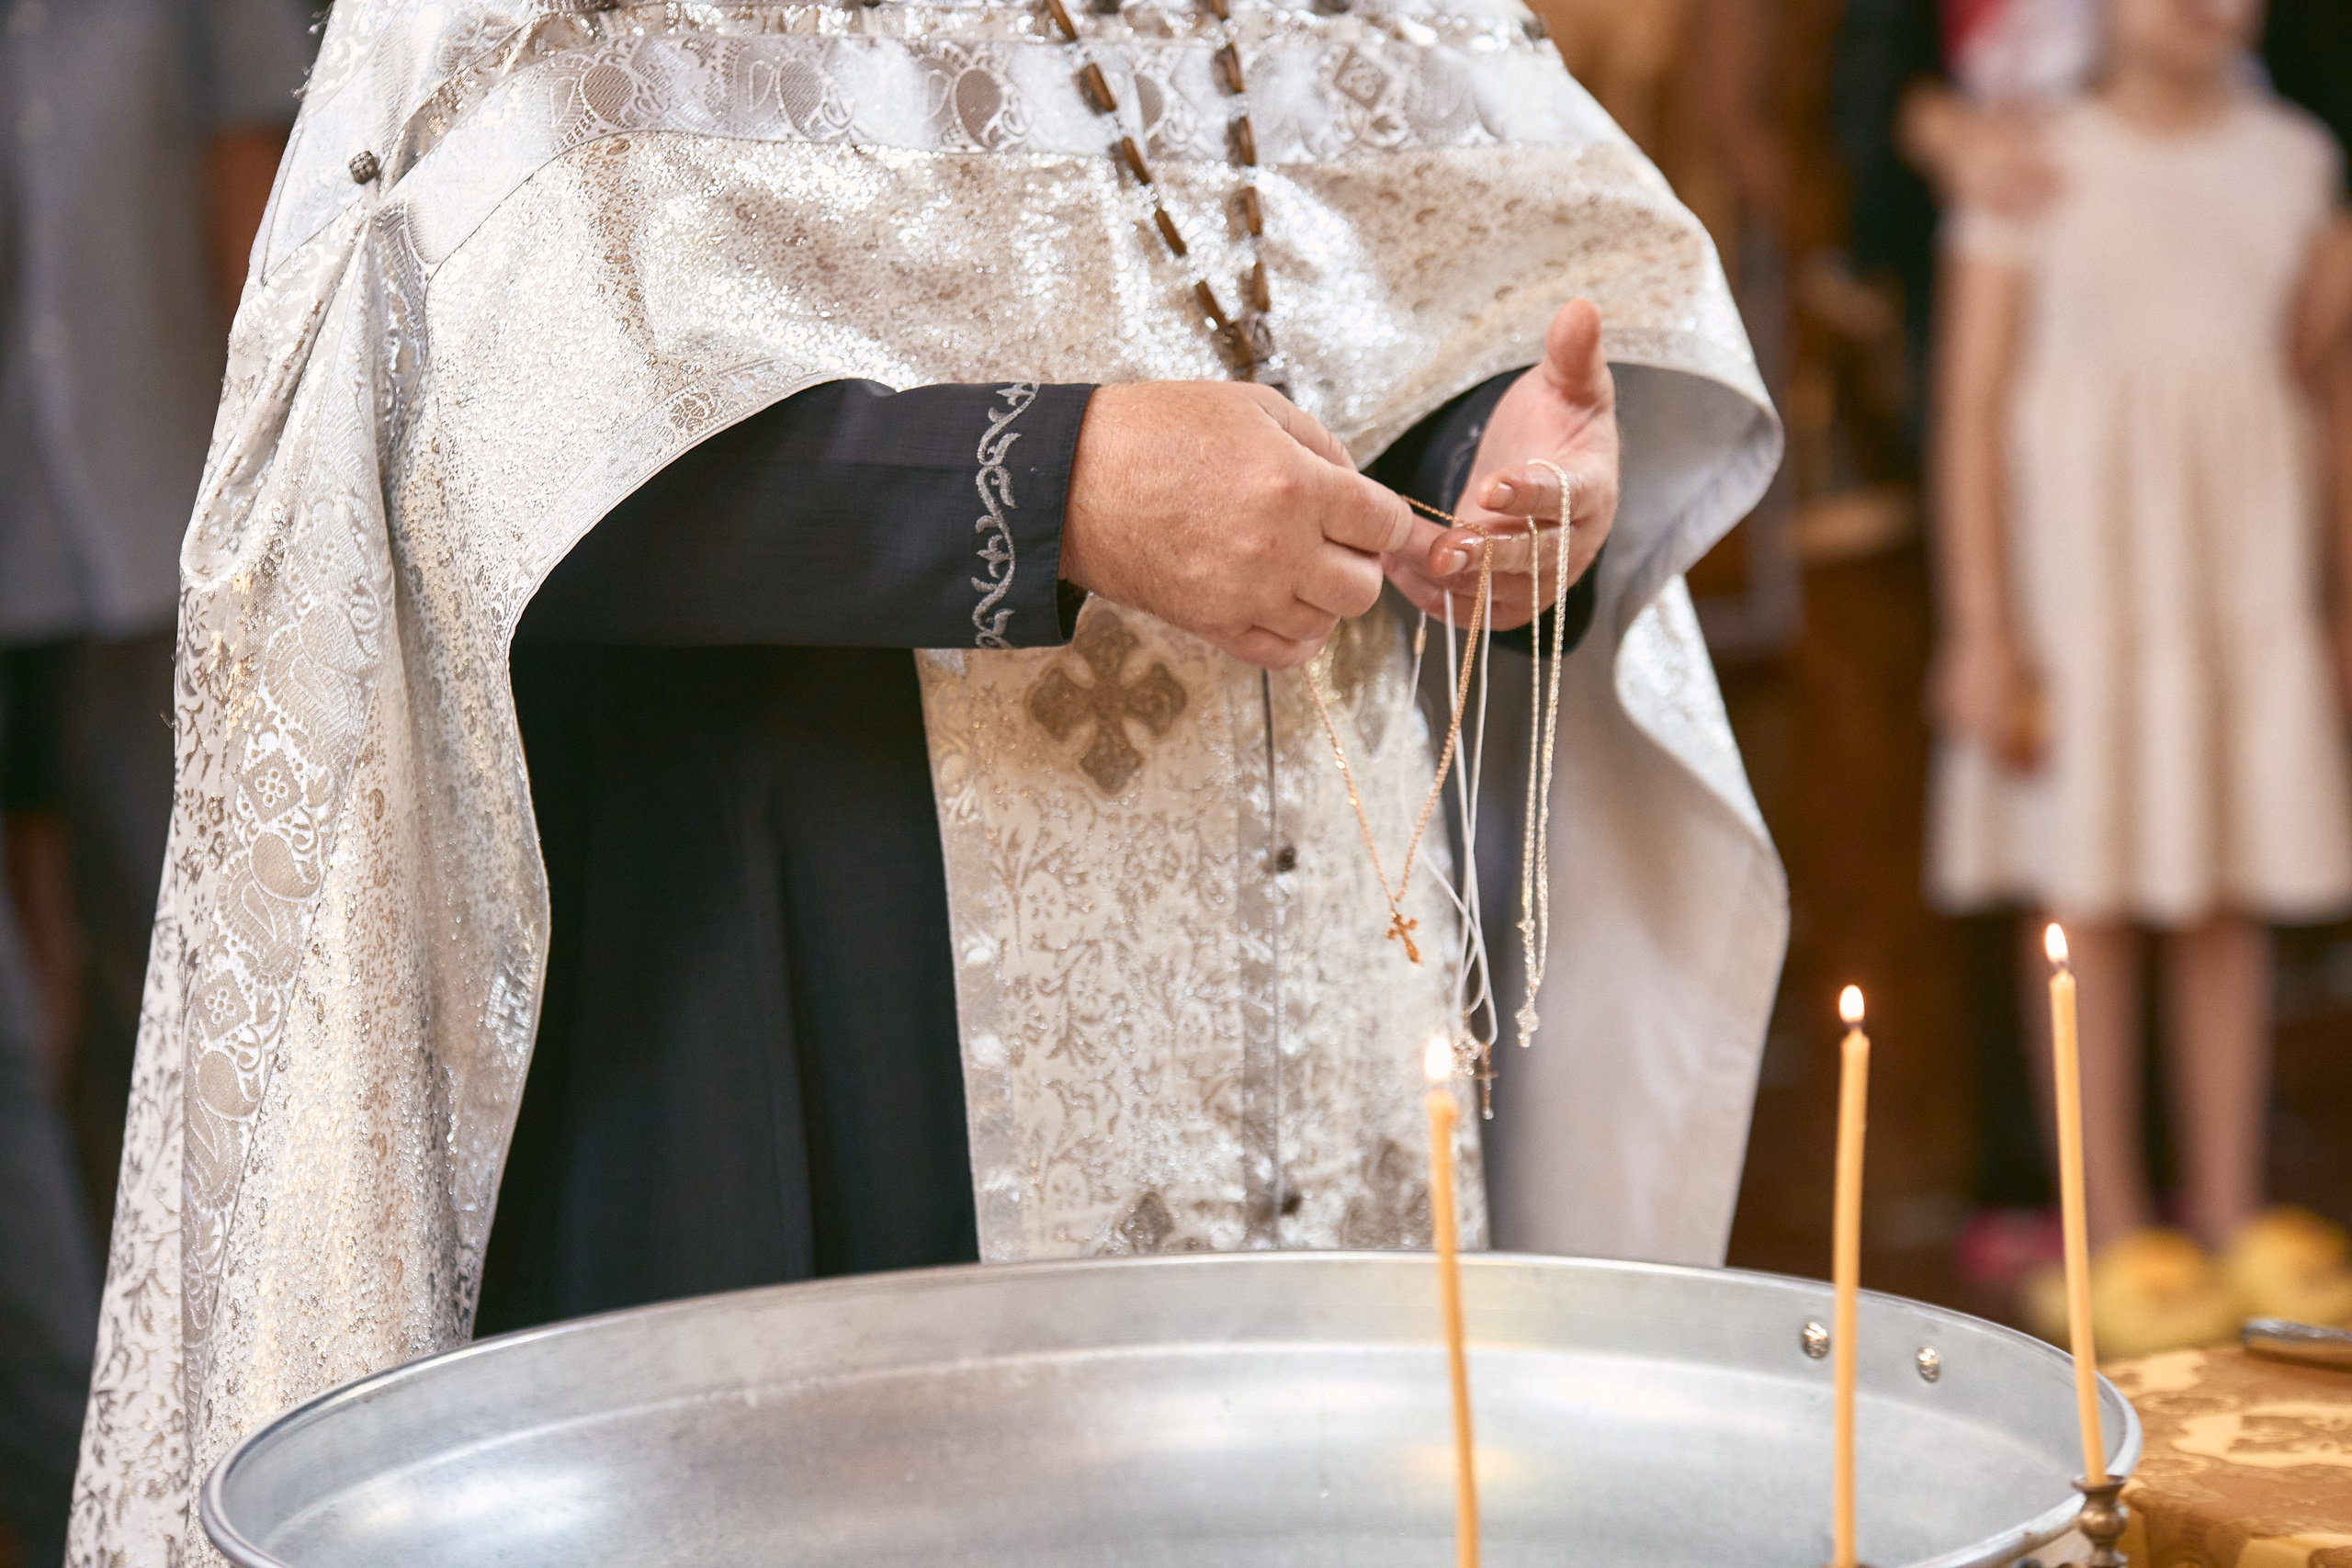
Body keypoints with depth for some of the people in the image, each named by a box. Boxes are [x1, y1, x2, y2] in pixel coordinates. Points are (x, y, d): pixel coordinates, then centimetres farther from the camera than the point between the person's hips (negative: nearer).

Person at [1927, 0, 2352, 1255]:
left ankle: (2232, 1218, 13)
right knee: (2089, 891, -3)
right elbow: (1972, 406, -6)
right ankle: (2113, 1228, 4)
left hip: (2243, 540, 4)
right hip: (2079, 538, -4)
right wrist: (1981, 627, -10)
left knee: (2230, 898, 5)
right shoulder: (2036, 164, -3)